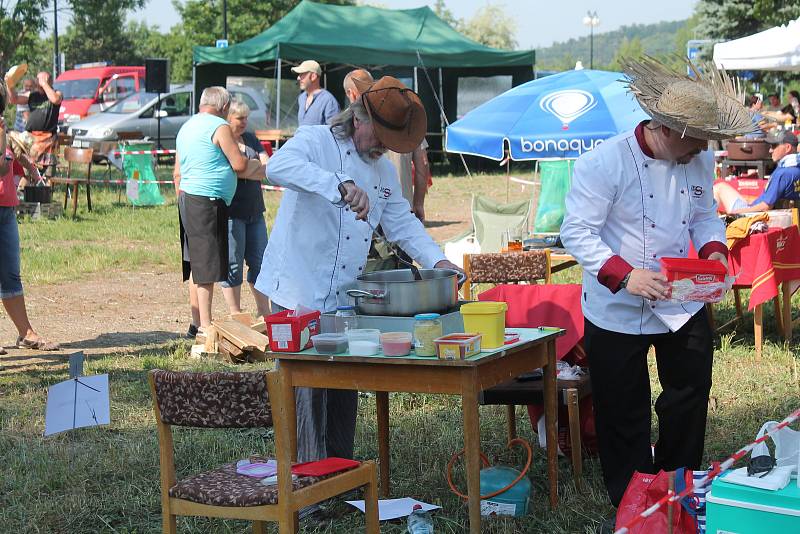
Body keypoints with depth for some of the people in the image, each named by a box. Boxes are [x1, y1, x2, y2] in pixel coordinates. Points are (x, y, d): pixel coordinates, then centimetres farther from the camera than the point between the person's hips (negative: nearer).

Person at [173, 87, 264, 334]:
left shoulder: (186, 127, 19)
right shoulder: (220, 127, -8)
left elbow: (178, 173, 22)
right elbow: (239, 165, -11)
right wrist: (257, 165, 9)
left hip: (187, 199, 9)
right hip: (208, 201, -9)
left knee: (195, 264, 12)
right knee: (207, 266, -9)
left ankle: (196, 323, 16)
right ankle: (206, 327, -11)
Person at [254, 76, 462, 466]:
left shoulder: (384, 170, 15)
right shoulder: (314, 141, -9)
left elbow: (401, 222, 21)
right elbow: (279, 166, -30)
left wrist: (437, 261, 4)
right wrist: (342, 185, -43)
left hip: (343, 299, 8)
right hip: (299, 292, -8)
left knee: (345, 388, 13)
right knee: (307, 394, -6)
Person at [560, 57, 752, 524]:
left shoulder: (700, 159, -2)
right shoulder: (604, 163, -22)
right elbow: (577, 232, -22)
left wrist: (713, 250, -12)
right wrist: (625, 276, -35)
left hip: (684, 306, 6)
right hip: (618, 312, -5)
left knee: (690, 397, 15)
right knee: (624, 415, 6)